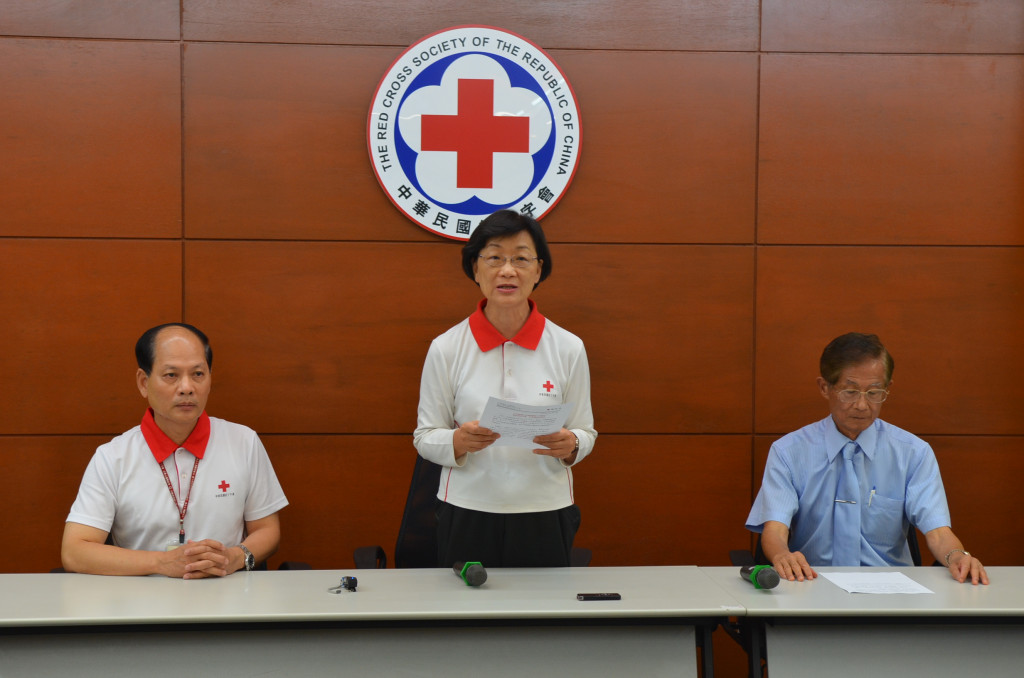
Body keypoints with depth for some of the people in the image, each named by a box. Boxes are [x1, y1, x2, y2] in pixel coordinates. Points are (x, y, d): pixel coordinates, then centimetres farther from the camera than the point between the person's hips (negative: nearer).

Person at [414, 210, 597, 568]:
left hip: (545, 519, 1)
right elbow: (425, 437, 2)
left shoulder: (568, 348, -2)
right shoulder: (446, 349, -4)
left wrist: (569, 445, -17)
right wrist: (460, 441, -19)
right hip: (467, 517, -1)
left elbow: (585, 432, 6)